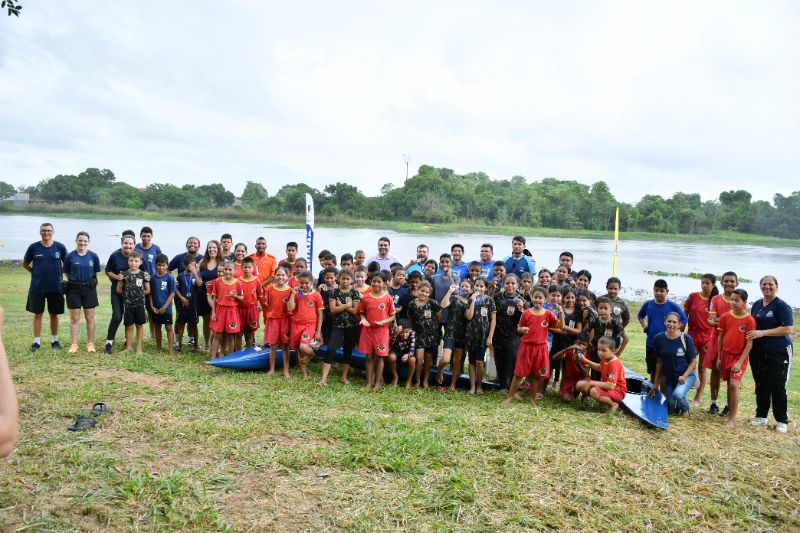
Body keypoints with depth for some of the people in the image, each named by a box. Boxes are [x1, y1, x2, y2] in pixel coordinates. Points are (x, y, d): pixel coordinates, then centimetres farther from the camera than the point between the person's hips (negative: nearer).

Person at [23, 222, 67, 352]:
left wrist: (59, 274, 0)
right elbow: (25, 264, 11)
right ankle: (36, 341, 14)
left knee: (54, 314, 10)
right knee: (38, 314, 6)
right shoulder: (33, 247, -2)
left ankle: (54, 340, 22)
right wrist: (37, 273, 2)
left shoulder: (60, 247, -3)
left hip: (55, 287, 0)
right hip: (37, 287, 0)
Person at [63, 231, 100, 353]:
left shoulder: (93, 256, -1)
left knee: (90, 318, 6)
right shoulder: (70, 256, -3)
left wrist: (91, 282, 5)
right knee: (74, 319, 4)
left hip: (89, 289, 1)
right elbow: (66, 272, 8)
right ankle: (73, 344, 10)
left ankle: (90, 344, 15)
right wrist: (74, 281, 4)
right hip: (74, 289, 0)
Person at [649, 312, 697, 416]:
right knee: (672, 407, 3)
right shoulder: (658, 339, -8)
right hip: (668, 377, 3)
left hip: (686, 375, -3)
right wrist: (656, 382, 5)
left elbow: (693, 361, -6)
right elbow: (659, 362, 2)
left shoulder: (686, 338, -15)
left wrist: (684, 376, -21)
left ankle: (685, 409, 4)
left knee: (677, 394, -31)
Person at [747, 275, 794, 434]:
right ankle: (761, 416, 22)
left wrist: (762, 333, -20)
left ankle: (782, 421, 10)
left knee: (777, 386, -1)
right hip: (758, 352, 6)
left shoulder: (782, 306, -9)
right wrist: (750, 334, 6)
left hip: (778, 352, -6)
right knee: (761, 385, 11)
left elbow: (788, 329, -17)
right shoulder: (756, 305, 11)